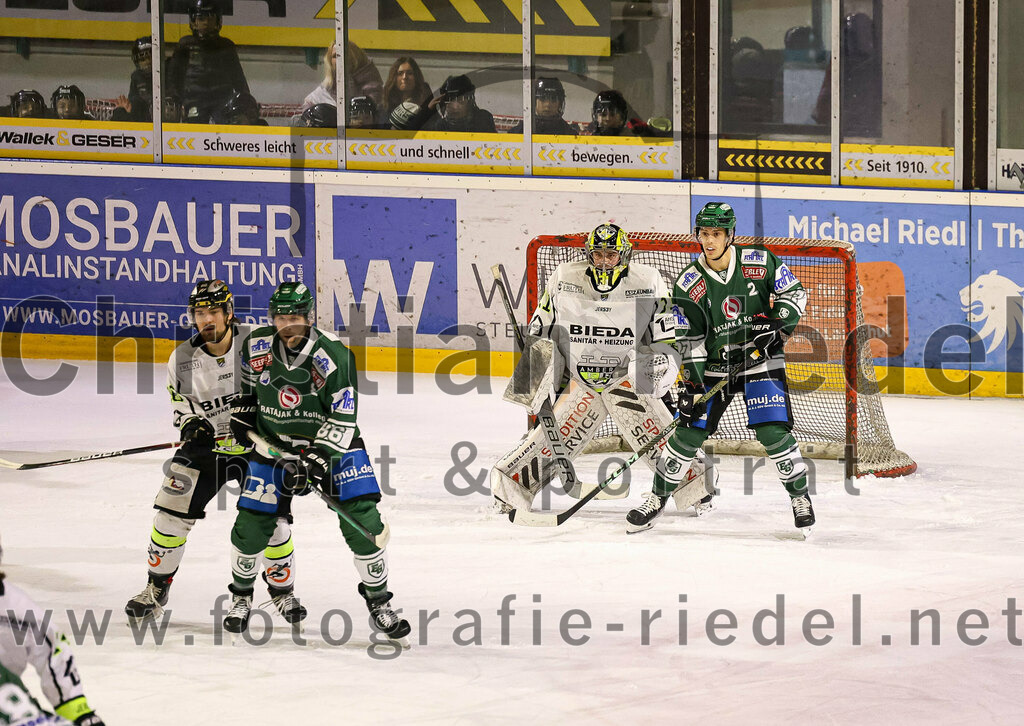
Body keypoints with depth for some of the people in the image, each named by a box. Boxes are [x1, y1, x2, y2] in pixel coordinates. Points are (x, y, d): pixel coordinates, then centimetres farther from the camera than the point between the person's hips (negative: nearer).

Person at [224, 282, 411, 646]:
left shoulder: (333, 356, -21)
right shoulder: (255, 346, -10)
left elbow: (343, 417, -20)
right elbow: (246, 382, 14)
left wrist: (317, 459, -27)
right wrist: (241, 415, 4)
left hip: (331, 440, -2)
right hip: (273, 442, 2)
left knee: (362, 519, -13)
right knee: (252, 522, -4)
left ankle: (378, 602, 3)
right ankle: (241, 595, 23)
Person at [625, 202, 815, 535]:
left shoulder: (760, 261, -10)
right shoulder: (688, 284, -8)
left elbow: (794, 292, 0)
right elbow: (690, 341, -6)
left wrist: (776, 322, -17)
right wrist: (693, 385, -12)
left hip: (760, 358, -1)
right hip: (713, 364, 1)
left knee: (773, 431, -13)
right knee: (690, 430, -2)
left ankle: (800, 497, 4)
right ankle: (658, 498, 14)